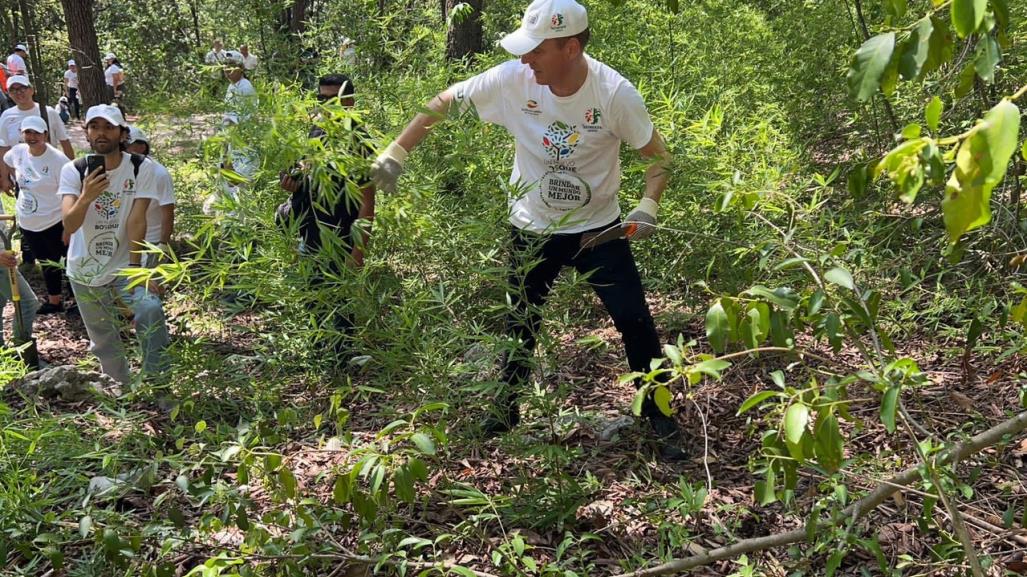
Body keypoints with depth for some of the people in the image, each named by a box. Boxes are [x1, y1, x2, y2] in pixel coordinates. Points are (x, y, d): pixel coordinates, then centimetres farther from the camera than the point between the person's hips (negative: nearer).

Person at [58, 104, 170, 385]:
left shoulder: (142, 169, -12)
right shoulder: (73, 171, -9)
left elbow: (137, 220, -18)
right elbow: (69, 225, -20)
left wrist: (135, 268, -24)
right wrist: (85, 197, -40)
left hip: (124, 267, -2)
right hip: (83, 272, 2)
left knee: (151, 311, -28)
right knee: (104, 343, 13)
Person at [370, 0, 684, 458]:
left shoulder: (613, 92, -20)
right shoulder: (513, 79, -17)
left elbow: (658, 156, -8)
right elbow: (445, 102, -6)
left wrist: (648, 206, -24)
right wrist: (395, 154, -10)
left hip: (599, 228, -1)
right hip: (533, 229, 2)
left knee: (635, 323, -3)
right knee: (520, 328, 13)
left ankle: (661, 420, 15)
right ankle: (504, 412, 34)